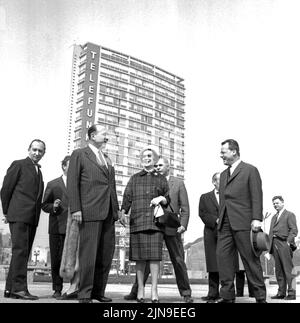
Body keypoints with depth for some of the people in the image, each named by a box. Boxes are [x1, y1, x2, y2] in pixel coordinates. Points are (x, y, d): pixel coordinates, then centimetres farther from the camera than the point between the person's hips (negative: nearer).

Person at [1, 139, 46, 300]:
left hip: (32, 218, 7)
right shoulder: (18, 165, 2)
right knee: (20, 250, -13)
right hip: (19, 215, -7)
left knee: (24, 253, 6)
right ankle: (19, 288, -15)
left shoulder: (39, 172, 23)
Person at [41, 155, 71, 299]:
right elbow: (44, 205, 10)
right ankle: (57, 289, 14)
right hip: (57, 227, 0)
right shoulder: (52, 184, 12)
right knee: (56, 260, 4)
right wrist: (53, 207, -10)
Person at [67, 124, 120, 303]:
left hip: (108, 213, 7)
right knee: (88, 253, -5)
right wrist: (75, 209, -13)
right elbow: (72, 182, -4)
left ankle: (99, 291, 16)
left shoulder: (107, 159, 24)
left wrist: (116, 208, 14)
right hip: (89, 212, -7)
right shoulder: (79, 154, 4)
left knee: (106, 254, 7)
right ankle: (85, 295, 4)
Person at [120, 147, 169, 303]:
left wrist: (161, 198, -6)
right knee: (139, 256, -1)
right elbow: (127, 197, 7)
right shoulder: (134, 178, 17)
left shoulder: (161, 179, 17)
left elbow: (168, 199, 17)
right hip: (137, 220, 1)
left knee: (155, 255, -7)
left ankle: (154, 289, -2)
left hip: (155, 220, 0)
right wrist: (123, 212, -10)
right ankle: (140, 289, 9)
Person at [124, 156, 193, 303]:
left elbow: (185, 207, 5)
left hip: (171, 228, -1)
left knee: (178, 261, 3)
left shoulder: (178, 183, 9)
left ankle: (186, 293, 13)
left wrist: (183, 224, -8)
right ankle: (136, 291, 8)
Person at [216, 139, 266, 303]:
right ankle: (227, 295, 7)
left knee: (250, 259, -1)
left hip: (243, 222, -6)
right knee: (222, 256, 0)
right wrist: (219, 217, 14)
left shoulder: (250, 170, 1)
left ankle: (260, 297, 10)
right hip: (225, 223, 7)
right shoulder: (223, 174, 21)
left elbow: (257, 196, -7)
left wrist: (257, 219, -16)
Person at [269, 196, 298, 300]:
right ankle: (281, 292, 9)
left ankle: (291, 293, -6)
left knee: (288, 269, -8)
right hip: (275, 244, 6)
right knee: (279, 270, 6)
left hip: (284, 244, -6)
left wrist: (288, 242, -16)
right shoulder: (274, 217, 25)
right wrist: (269, 246, 10)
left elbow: (294, 230, -4)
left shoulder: (290, 215, 6)